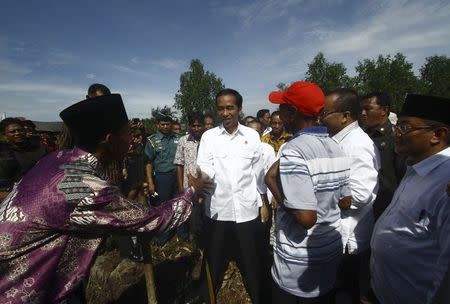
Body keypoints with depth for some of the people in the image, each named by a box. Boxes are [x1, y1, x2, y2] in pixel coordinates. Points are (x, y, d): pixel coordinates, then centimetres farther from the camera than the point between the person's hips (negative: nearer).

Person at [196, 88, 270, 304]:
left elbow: (258, 173, 6)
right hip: (217, 212, 0)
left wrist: (264, 204, 8)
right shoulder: (208, 136, -2)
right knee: (214, 265, 16)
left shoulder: (252, 136, 1)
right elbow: (204, 170, -11)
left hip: (248, 211, 1)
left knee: (253, 265, 15)